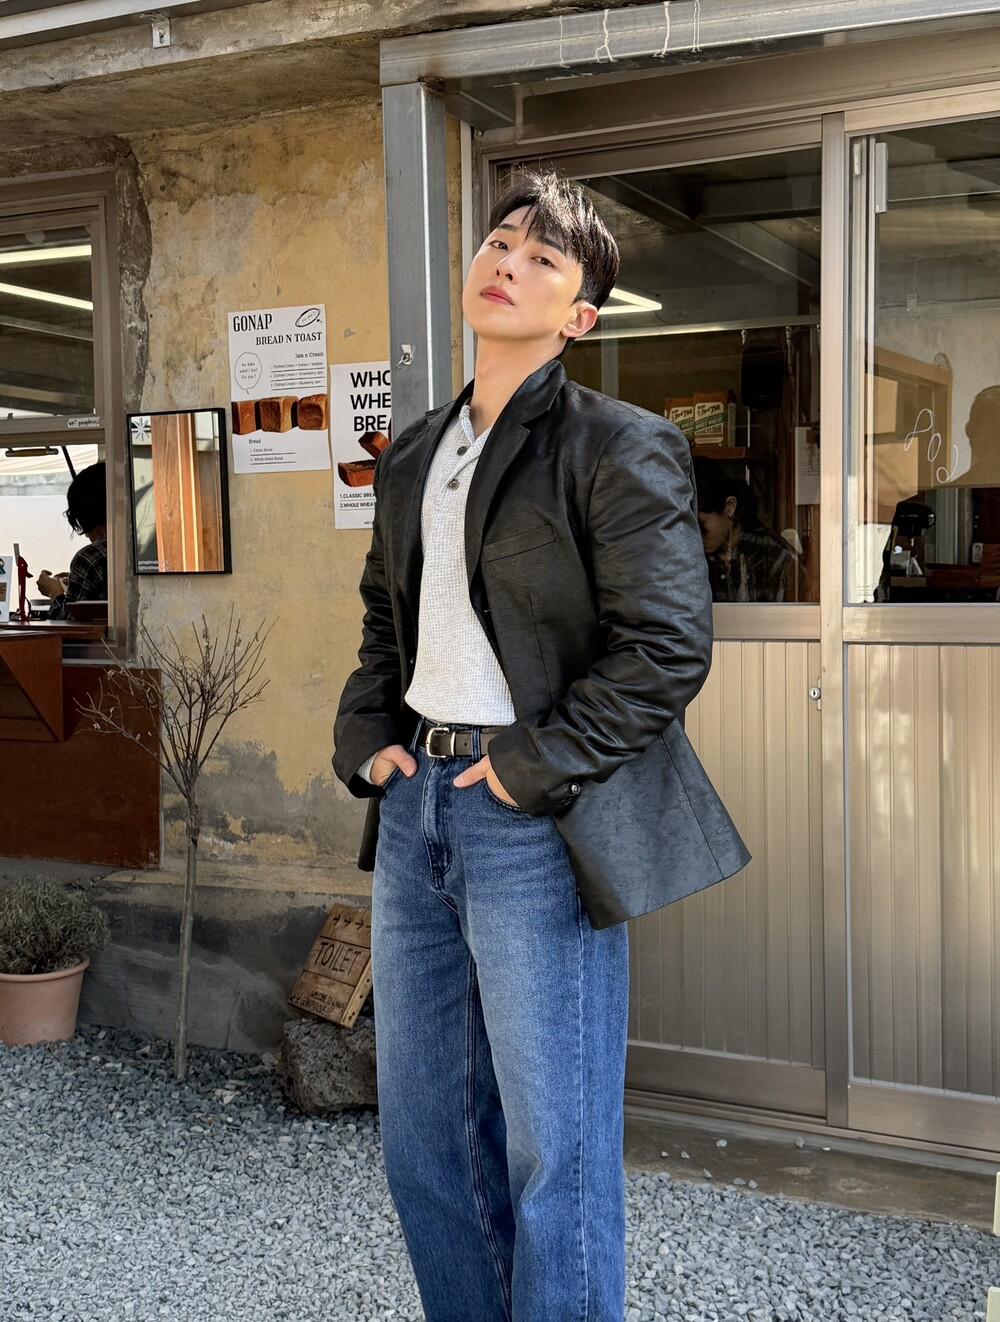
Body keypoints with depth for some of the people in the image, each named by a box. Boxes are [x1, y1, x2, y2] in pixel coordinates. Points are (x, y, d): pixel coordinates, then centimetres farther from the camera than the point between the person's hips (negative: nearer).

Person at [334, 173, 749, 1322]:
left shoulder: (616, 448, -8)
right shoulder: (413, 458, 14)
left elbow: (667, 647, -14)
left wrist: (534, 765, -14)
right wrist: (367, 734, 8)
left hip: (532, 823, -7)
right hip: (414, 803, 7)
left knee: (553, 1155, 3)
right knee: (424, 1137, 18)